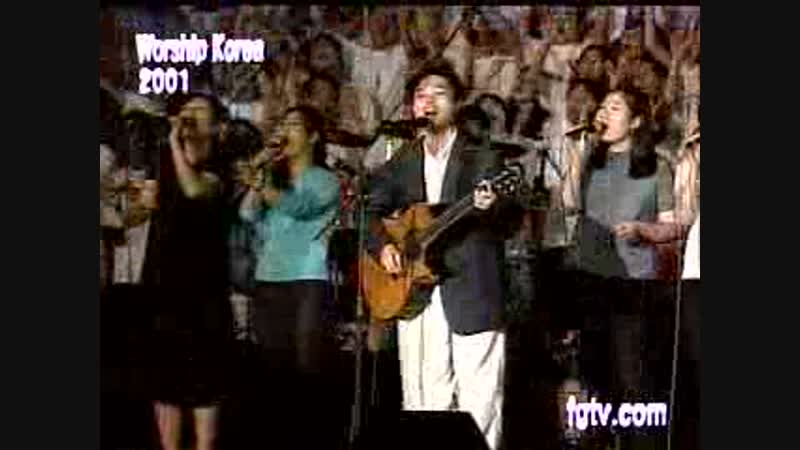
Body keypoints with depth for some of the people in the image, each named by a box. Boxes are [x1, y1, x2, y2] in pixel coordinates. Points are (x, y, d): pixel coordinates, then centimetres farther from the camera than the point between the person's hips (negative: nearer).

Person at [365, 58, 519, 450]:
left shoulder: (484, 158, 4)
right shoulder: (400, 163, 16)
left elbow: (512, 220, -4)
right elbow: (372, 210, 17)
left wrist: (492, 207, -27)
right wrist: (382, 245, -2)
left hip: (472, 293, -3)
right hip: (415, 293, 4)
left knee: (478, 401, -5)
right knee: (423, 400, 7)